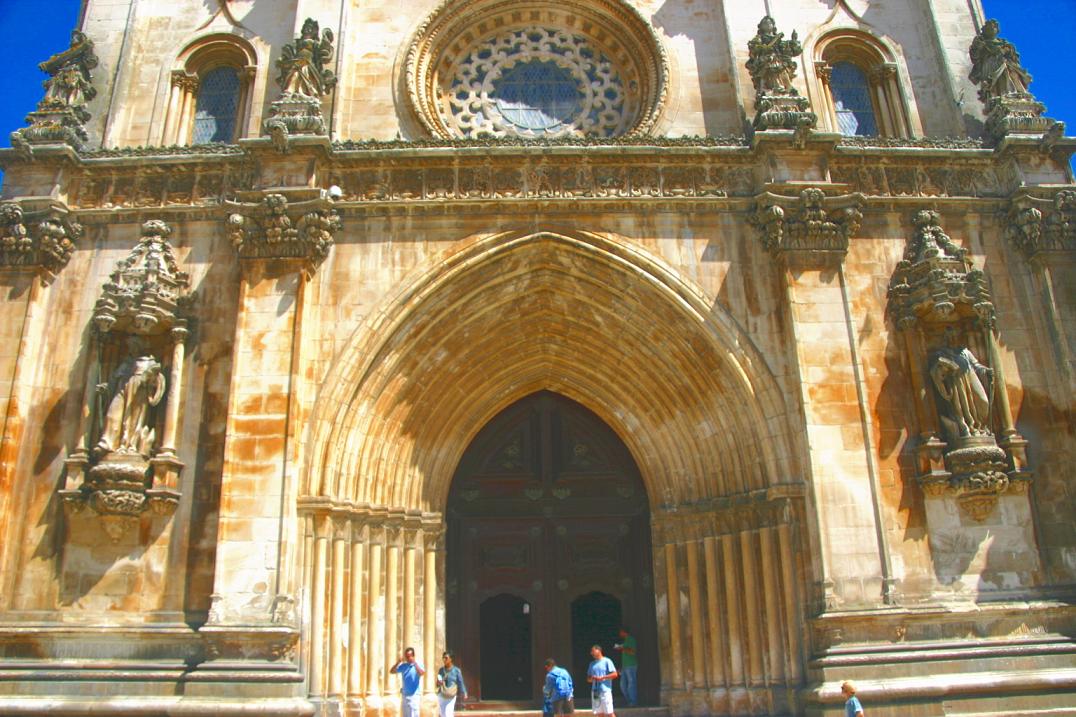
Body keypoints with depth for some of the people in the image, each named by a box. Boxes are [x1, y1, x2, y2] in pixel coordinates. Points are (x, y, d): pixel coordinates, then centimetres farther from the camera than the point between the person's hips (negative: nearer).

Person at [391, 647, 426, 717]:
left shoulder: (418, 664, -8)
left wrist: (414, 663, -31)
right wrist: (398, 662, -11)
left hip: (414, 695, -6)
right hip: (404, 695, 6)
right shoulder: (403, 666, 6)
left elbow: (422, 673, -27)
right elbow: (392, 671, 3)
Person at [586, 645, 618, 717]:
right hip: (595, 691, 6)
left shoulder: (607, 661, -2)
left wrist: (602, 677, -14)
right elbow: (588, 679, 18)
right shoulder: (592, 664, 16)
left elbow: (614, 674, -8)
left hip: (605, 690, -6)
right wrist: (592, 678, -5)